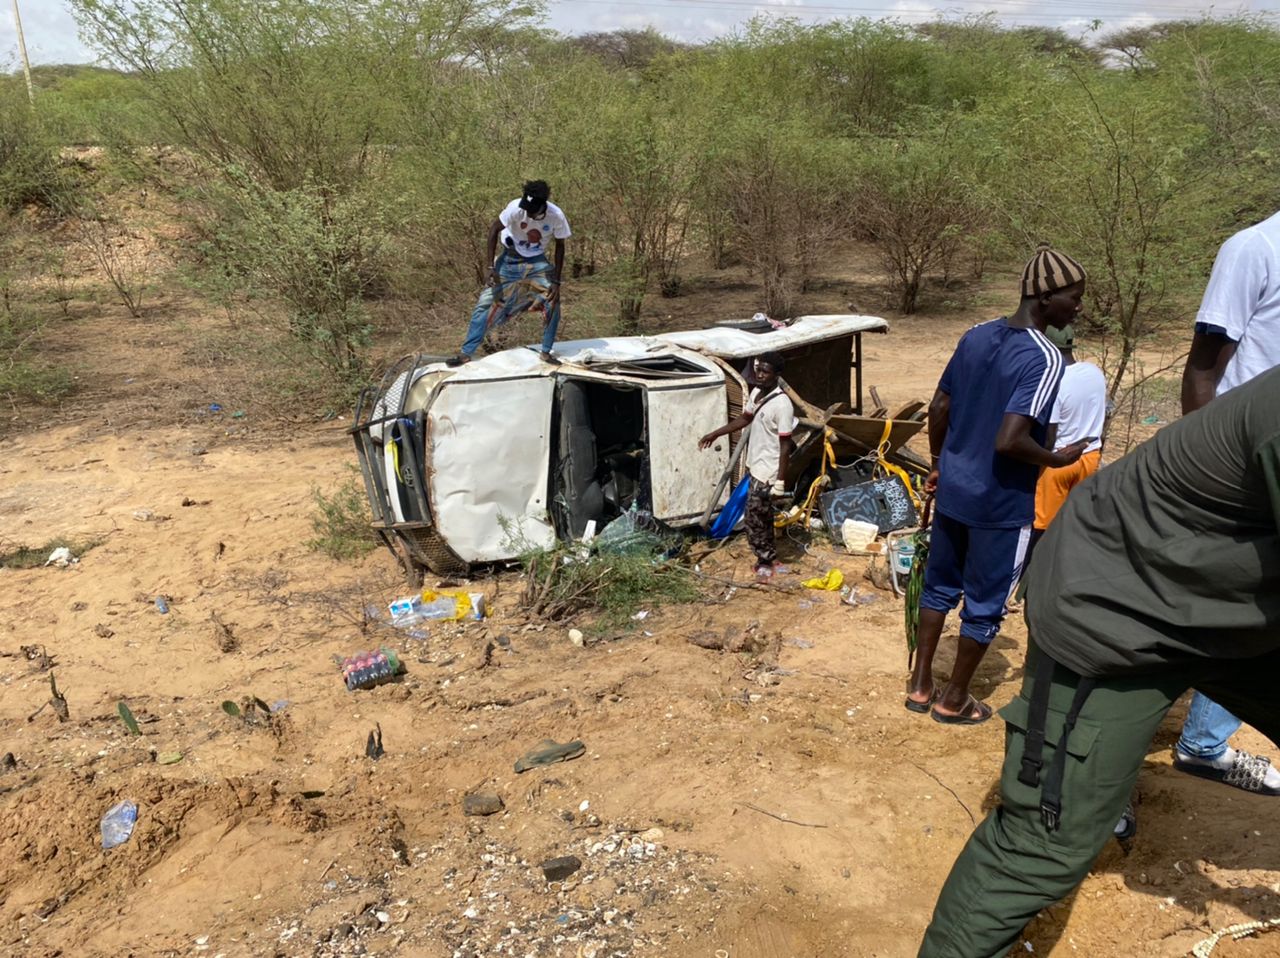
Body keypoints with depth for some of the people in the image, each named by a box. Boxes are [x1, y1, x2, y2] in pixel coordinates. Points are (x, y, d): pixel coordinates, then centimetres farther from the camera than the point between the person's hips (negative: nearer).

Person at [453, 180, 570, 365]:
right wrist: (491, 266, -18)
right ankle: (466, 352, -1)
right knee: (487, 301, -7)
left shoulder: (556, 216, -23)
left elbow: (560, 245, -7)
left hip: (537, 262, 1)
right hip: (510, 259, -1)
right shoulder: (516, 208, -28)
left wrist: (556, 281, -12)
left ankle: (546, 352, 1)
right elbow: (494, 229, -15)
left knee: (553, 302, -15)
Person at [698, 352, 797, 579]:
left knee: (754, 518, -2)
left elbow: (785, 445, -22)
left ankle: (765, 561, 15)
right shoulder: (756, 393, 2)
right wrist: (715, 434, 22)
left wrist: (781, 481, -21)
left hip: (768, 471, -9)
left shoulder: (782, 404, -24)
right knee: (762, 516, 19)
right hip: (755, 466, 9)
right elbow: (745, 419, 20)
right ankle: (769, 557, 34)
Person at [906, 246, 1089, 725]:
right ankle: (954, 701, 25)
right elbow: (1009, 441, -29)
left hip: (953, 489, 7)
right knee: (985, 605, 11)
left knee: (940, 585, 20)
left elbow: (938, 408, 7)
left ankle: (920, 685, 30)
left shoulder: (975, 337, 2)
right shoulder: (1045, 359, -21)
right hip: (1003, 503, -7)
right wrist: (1058, 459, -12)